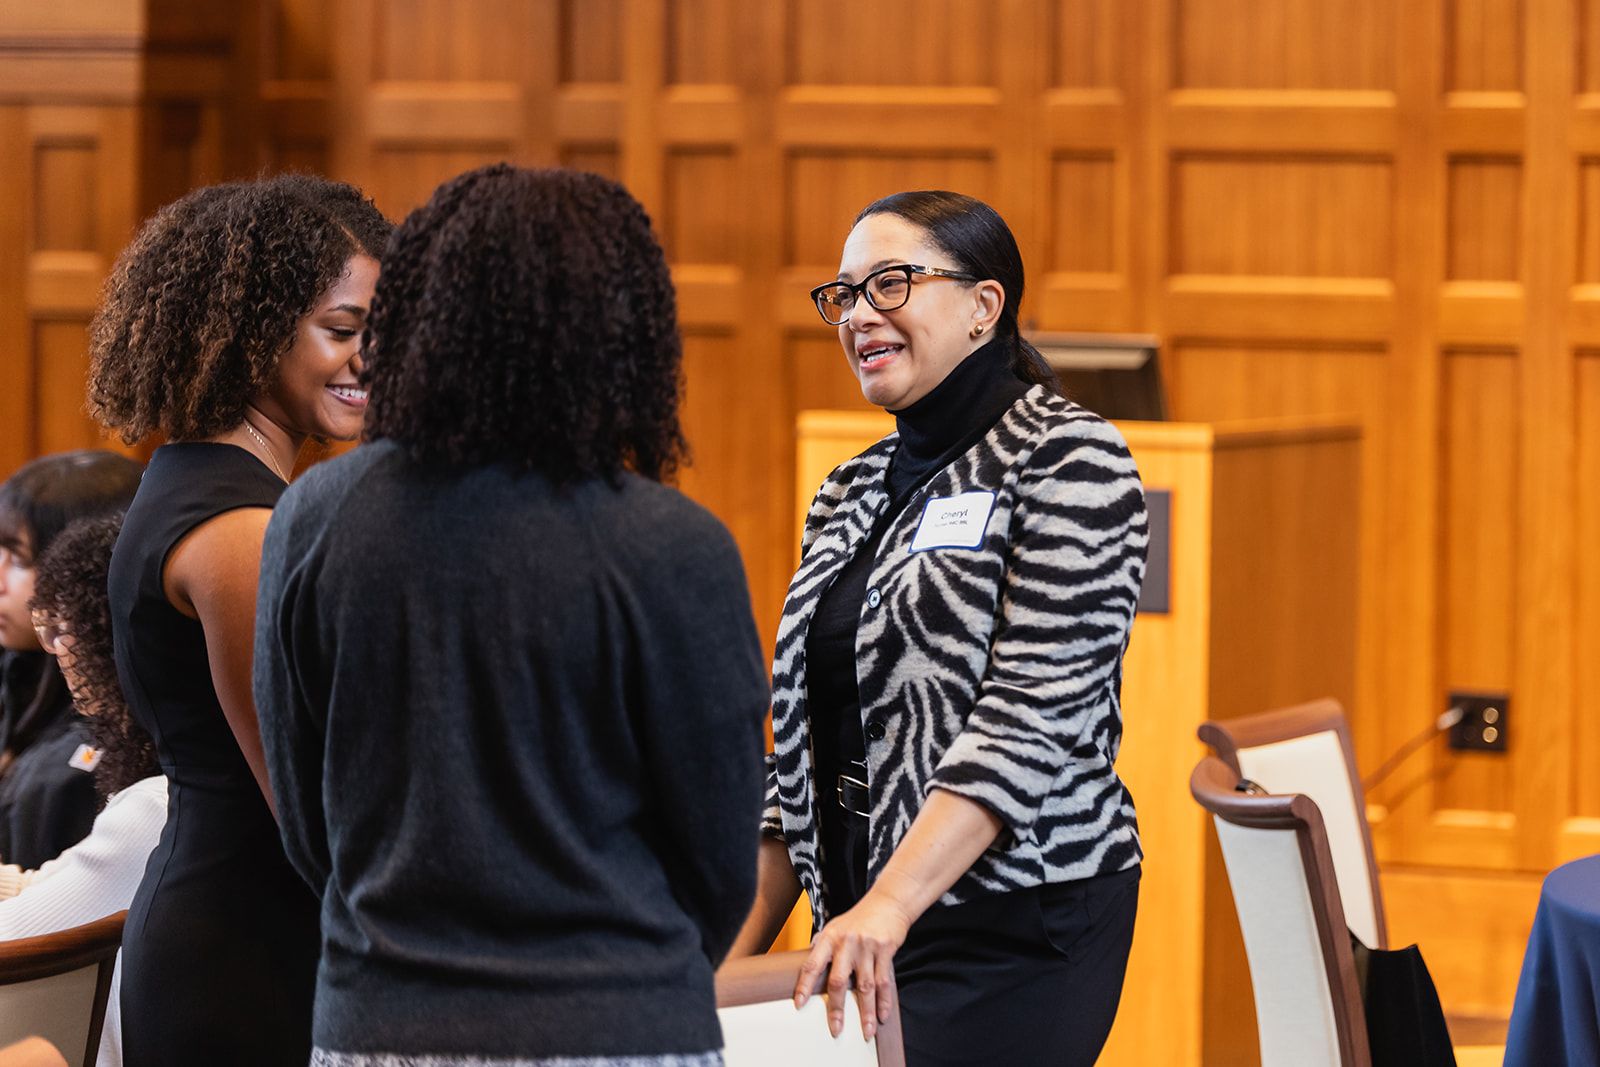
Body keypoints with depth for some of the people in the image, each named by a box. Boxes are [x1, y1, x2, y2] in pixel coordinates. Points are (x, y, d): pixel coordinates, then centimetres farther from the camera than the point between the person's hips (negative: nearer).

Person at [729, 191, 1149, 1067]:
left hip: (1017, 926, -7)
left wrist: (891, 905, -25)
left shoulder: (1066, 460, -6)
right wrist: (742, 950, 12)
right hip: (864, 931, 7)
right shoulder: (852, 494, 16)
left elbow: (1031, 715, -16)